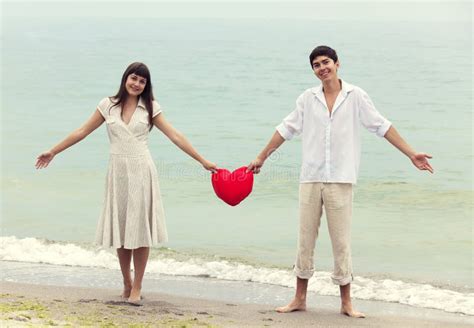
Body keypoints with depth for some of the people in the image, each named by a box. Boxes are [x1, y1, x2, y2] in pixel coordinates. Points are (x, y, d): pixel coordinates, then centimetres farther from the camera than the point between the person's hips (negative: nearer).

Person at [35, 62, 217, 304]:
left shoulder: (150, 108, 2)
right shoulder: (108, 105, 4)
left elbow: (175, 136, 1)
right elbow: (82, 131, 9)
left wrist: (203, 161, -3)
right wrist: (53, 152, 9)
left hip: (141, 171, -1)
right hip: (118, 172, 1)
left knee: (140, 229, -1)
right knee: (120, 229, 6)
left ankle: (137, 287, 6)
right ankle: (127, 283, 20)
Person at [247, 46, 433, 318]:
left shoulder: (355, 96, 2)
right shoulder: (307, 99, 8)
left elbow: (381, 126, 3)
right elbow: (287, 129, 15)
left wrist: (411, 154, 0)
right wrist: (261, 158, 18)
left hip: (340, 180, -2)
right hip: (310, 179, 2)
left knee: (342, 243, 0)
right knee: (305, 241, 6)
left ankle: (346, 303, 9)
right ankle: (300, 298, 17)